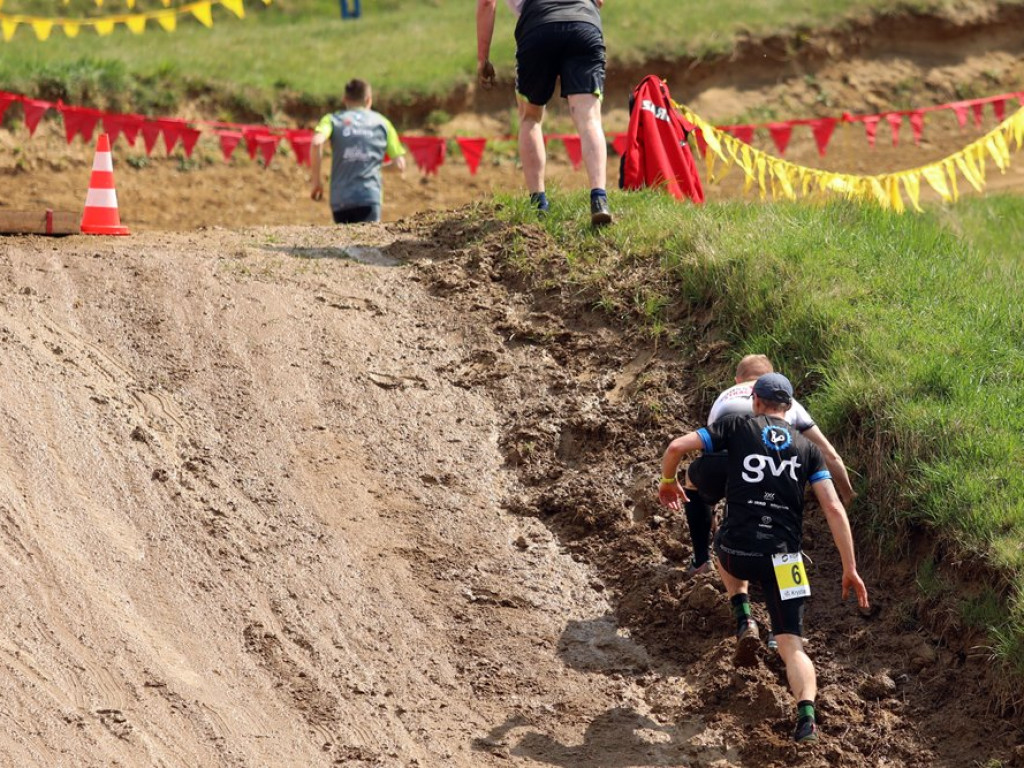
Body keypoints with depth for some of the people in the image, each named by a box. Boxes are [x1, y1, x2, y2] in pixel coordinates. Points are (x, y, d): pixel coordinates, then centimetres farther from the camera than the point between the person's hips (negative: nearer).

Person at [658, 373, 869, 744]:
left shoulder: (738, 425, 7)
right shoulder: (807, 448, 12)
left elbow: (676, 447, -1)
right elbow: (834, 508, 3)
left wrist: (668, 481, 21)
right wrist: (850, 569, 6)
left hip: (737, 549, 0)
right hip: (782, 558, 0)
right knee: (791, 646, 4)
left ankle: (744, 622, 15)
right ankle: (806, 718, -23)